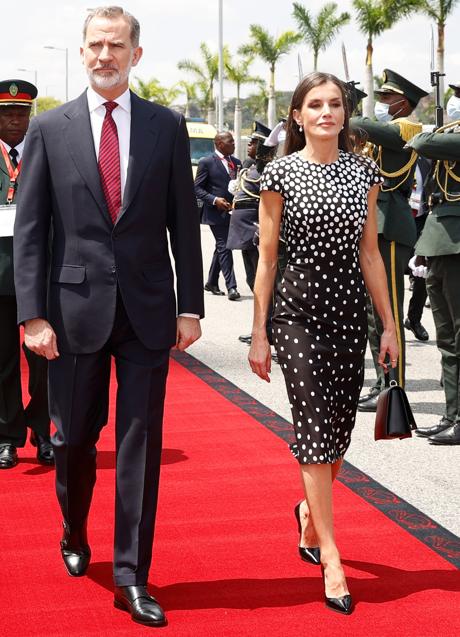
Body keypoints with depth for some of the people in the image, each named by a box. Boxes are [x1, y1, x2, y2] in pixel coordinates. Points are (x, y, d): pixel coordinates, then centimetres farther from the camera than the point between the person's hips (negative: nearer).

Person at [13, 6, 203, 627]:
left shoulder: (167, 126, 3)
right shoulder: (49, 128, 2)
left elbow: (184, 223, 5)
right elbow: (28, 230, 0)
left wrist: (190, 306, 0)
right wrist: (32, 313, -8)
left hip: (147, 309, 0)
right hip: (76, 307, 0)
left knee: (141, 441, 1)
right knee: (74, 437, 11)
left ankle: (132, 576, 9)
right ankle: (75, 535, 38)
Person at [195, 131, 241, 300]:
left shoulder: (236, 162, 13)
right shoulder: (207, 162, -5)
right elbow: (197, 188, -5)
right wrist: (214, 200, -18)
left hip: (232, 211, 6)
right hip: (216, 212, -6)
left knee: (221, 248, 14)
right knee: (224, 248, -9)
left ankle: (211, 283, 28)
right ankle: (231, 287, -10)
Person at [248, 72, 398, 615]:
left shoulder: (363, 172, 7)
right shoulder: (280, 174, -3)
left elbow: (370, 253, 10)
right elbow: (267, 258, -2)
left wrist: (389, 324, 8)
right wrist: (258, 334, -3)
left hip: (350, 309, 4)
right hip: (299, 309, -4)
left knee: (338, 429, 10)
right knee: (315, 429, -6)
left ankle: (310, 511, 39)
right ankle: (330, 560, -1)